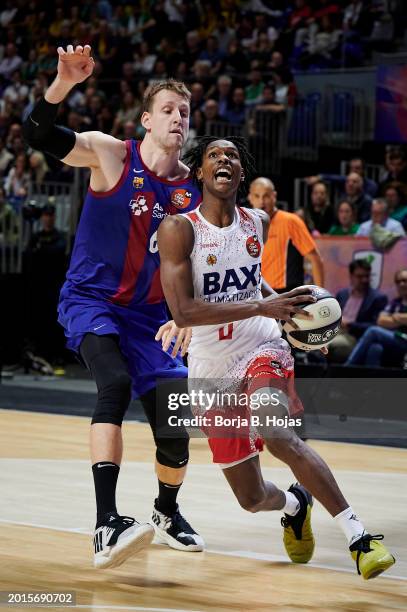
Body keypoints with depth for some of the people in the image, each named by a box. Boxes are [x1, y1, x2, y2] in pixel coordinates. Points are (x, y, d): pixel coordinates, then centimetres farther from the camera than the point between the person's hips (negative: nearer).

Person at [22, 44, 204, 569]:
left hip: (150, 313, 4)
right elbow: (38, 136, -24)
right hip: (91, 300, -4)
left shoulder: (193, 187, -1)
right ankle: (107, 525, -38)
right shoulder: (110, 155, -10)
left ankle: (167, 512, 32)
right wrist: (64, 82, -40)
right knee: (116, 382, -32)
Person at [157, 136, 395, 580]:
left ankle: (359, 535, -28)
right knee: (252, 498, 7)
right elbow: (182, 311, -24)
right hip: (211, 372, -1)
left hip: (261, 351, 1)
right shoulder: (179, 230, -12)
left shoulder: (258, 224, 3)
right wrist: (260, 307, -29)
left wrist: (287, 310, 12)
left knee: (275, 432, -33)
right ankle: (294, 504, 45)